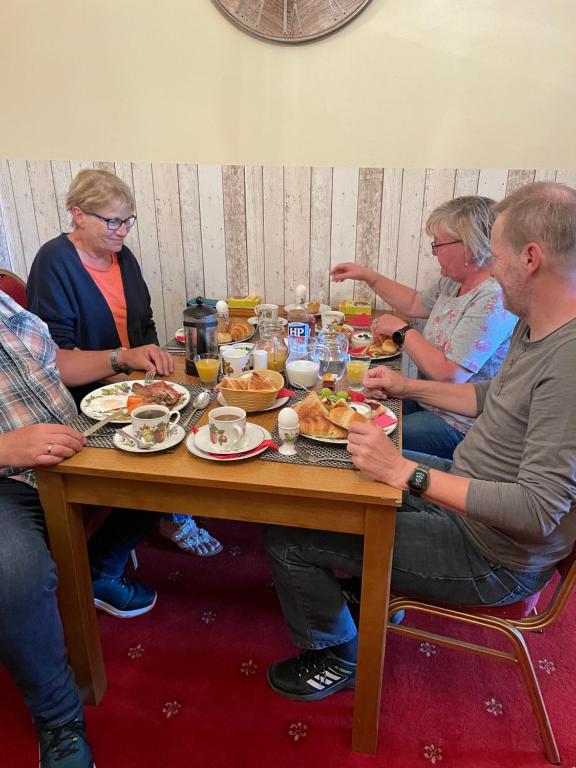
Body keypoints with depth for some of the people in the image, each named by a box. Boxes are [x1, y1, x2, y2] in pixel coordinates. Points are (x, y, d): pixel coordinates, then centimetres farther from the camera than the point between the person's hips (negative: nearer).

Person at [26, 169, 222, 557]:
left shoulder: (123, 255, 9)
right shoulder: (54, 261, -12)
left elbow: (145, 323, 16)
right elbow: (56, 349, -17)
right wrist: (115, 375, -24)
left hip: (131, 381, 7)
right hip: (84, 395, -6)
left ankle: (174, 514, 5)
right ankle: (175, 518, 2)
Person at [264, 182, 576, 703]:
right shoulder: (534, 329, 0)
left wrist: (405, 472, -34)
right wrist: (408, 386, 10)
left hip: (494, 559, -10)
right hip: (462, 485, 10)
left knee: (286, 537, -11)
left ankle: (339, 659, 19)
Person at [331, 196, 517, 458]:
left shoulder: (493, 300, -26)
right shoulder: (453, 283, 3)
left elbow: (448, 373, -29)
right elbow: (415, 304, 22)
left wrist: (402, 331, -17)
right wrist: (369, 276, 15)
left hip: (459, 427, -9)